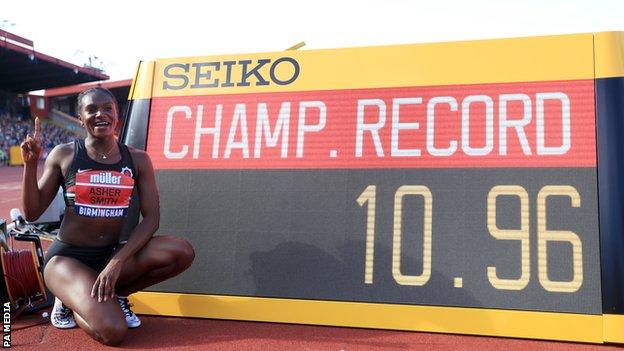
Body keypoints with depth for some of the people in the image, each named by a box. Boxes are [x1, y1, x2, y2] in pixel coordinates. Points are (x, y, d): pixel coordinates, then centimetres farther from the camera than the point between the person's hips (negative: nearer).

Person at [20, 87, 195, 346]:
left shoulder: (138, 159, 0)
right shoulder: (63, 155, -4)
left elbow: (151, 217, -6)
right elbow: (32, 213, -1)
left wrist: (118, 261, -19)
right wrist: (30, 164, -15)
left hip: (111, 254, 3)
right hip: (67, 257, -3)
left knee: (182, 252, -23)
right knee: (112, 331, -28)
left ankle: (116, 294, 1)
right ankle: (69, 301, 7)